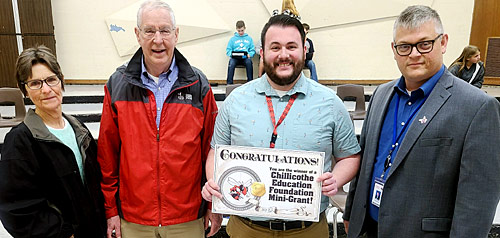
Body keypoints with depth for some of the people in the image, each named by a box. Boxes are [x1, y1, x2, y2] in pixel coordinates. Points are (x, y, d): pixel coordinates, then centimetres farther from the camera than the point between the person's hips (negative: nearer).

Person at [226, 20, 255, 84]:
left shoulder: (249, 38, 17)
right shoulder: (232, 39, 17)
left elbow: (253, 50, 12)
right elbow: (228, 50, 12)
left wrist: (249, 54, -10)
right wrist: (232, 54, -11)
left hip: (245, 57, 0)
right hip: (235, 57, 0)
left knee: (249, 62, -34)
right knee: (231, 63, -33)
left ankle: (250, 81, -25)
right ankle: (229, 83, -28)